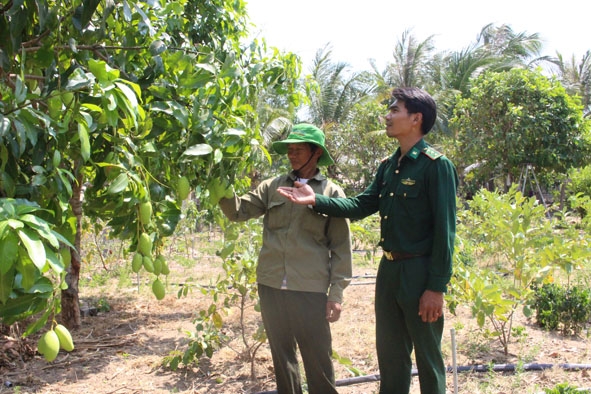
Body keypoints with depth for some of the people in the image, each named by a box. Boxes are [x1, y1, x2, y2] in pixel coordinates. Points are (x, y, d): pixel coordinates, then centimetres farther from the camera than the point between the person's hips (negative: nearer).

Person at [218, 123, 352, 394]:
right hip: (270, 286, 3)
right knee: (282, 355, 15)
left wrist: (336, 293, -5)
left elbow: (341, 248, 0)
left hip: (310, 290, -3)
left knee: (318, 360, 5)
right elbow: (238, 211, 5)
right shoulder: (272, 187, 10)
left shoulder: (332, 193, 2)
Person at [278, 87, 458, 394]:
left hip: (420, 272, -7)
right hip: (389, 269, 8)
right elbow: (361, 206, 14)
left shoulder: (436, 165, -13)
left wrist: (436, 287, -18)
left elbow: (444, 230, -16)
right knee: (389, 354, 18)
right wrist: (316, 201, 1)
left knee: (427, 357, 7)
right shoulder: (388, 166, 11)